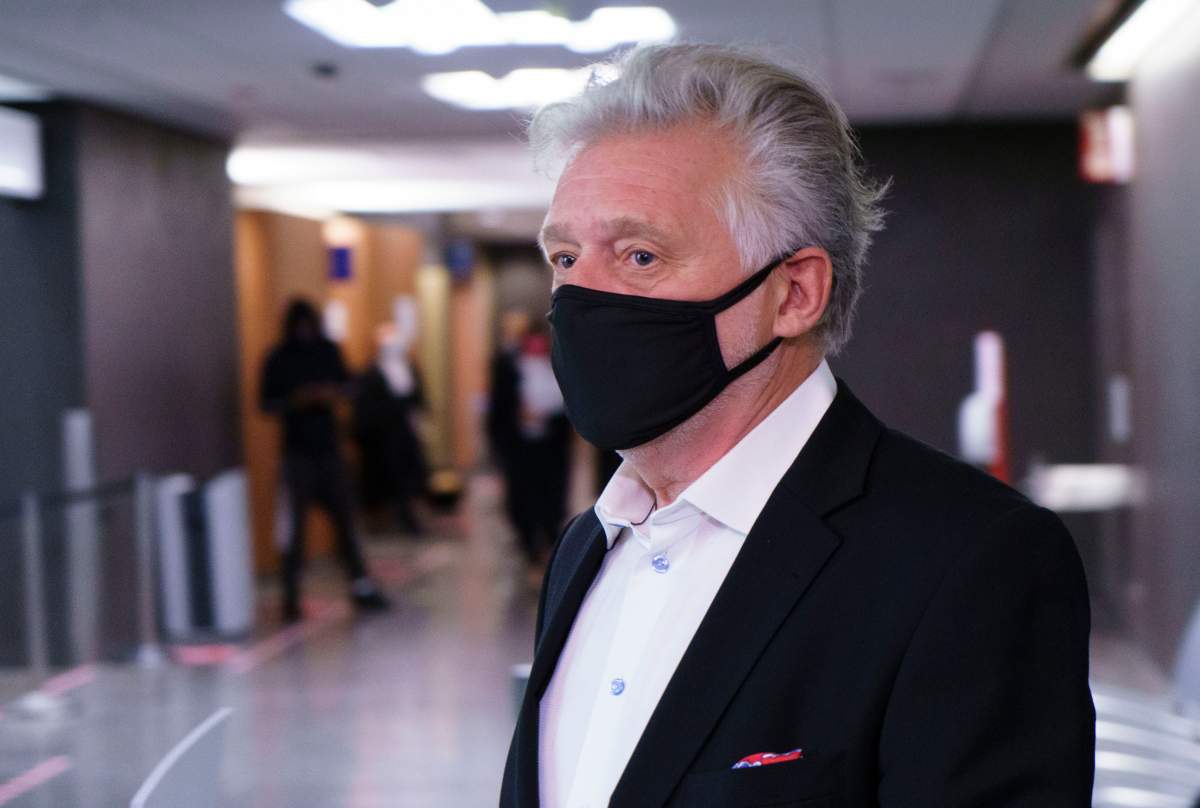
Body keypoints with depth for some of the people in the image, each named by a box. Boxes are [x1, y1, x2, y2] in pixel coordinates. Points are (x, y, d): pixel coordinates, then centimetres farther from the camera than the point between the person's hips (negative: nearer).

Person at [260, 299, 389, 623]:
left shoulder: (328, 351, 5)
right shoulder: (278, 360, -5)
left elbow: (347, 383, 14)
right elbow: (267, 404, -4)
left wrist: (334, 393, -8)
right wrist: (295, 400, -21)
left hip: (328, 448, 4)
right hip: (297, 451, -3)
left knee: (344, 516, 7)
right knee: (295, 524, -4)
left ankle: (361, 587, 14)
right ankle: (291, 596, 1)